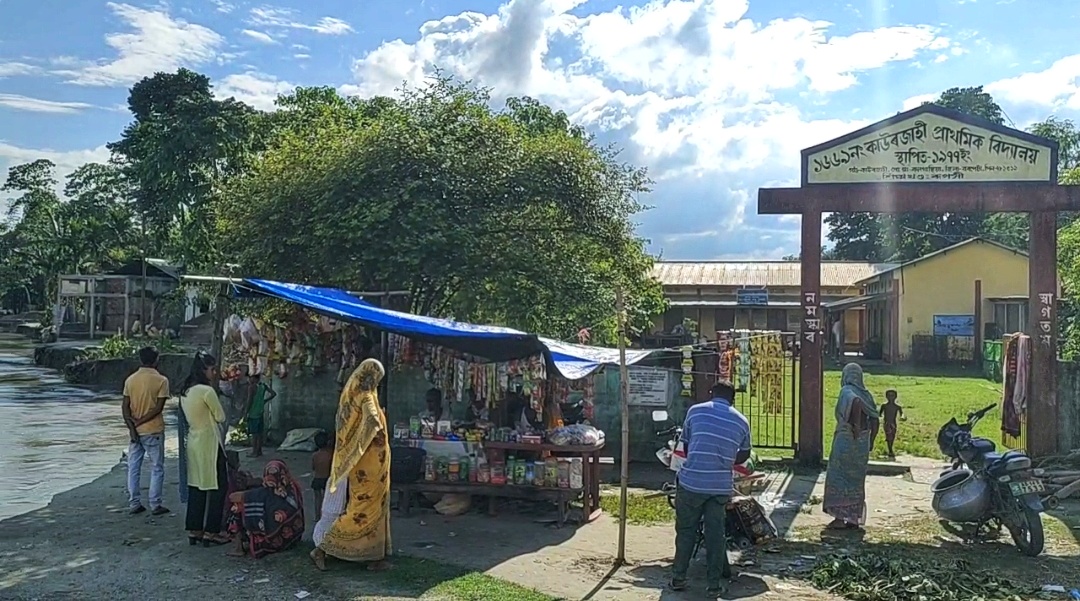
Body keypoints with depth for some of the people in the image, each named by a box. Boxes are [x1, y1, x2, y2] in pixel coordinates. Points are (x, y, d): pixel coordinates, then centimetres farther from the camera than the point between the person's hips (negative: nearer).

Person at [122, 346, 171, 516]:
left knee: (133, 468, 11)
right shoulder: (161, 380, -10)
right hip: (153, 431, -4)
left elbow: (125, 406, -1)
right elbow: (158, 407, -15)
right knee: (157, 468, 5)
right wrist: (140, 421, -10)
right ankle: (155, 505, 6)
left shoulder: (130, 379, 3)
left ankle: (134, 504, 14)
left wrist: (132, 425, -4)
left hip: (135, 431, 4)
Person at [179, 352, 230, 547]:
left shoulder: (185, 391, 8)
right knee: (217, 487, 0)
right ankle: (211, 532, 3)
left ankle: (194, 530, 17)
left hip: (192, 442, 9)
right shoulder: (206, 391, -18)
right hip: (209, 444, -9)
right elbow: (221, 417, -11)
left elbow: (187, 416, 14)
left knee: (195, 487, 13)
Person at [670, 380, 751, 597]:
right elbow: (744, 455, 19)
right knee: (715, 533, 9)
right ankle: (714, 583, 13)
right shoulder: (741, 421, 7)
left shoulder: (695, 411, 2)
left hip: (691, 482, -1)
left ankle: (679, 577, 18)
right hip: (721, 486, 2)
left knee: (686, 530, 11)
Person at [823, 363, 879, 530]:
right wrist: (869, 441, 13)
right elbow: (874, 419, 7)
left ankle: (840, 518, 2)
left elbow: (856, 402, -33)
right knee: (856, 480, 13)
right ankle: (854, 519, 16)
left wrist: (856, 426, -25)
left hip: (846, 442, -6)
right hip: (862, 444, 6)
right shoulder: (866, 394, 9)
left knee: (838, 478, 2)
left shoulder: (846, 391, -10)